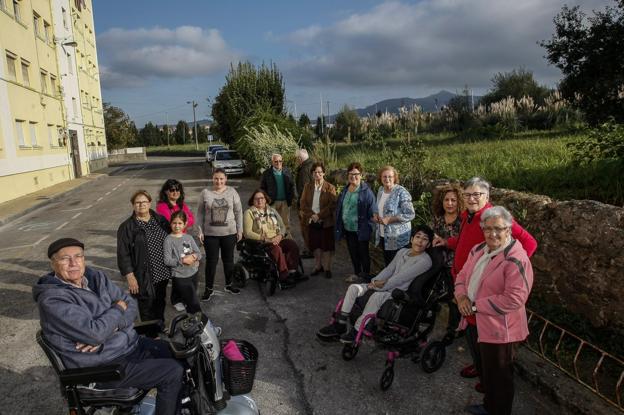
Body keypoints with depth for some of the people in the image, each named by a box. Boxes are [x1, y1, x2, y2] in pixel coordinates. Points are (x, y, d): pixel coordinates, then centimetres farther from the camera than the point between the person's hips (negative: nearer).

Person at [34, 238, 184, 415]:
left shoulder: (95, 277, 2)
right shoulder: (52, 299, -21)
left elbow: (130, 303, 2)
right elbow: (94, 333, -29)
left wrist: (108, 329, -16)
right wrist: (118, 309, -11)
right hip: (104, 366, -8)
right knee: (173, 372, -14)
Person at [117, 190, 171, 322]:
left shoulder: (160, 220, 4)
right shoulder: (127, 227, -10)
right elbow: (123, 254, -11)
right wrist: (130, 277, -15)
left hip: (162, 273, 5)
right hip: (143, 276, -5)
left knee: (160, 306, 22)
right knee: (147, 308, 5)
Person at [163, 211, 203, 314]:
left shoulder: (189, 237, 3)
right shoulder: (168, 240, -10)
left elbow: (199, 254, 4)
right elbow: (167, 261, -14)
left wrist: (193, 256, -16)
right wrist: (183, 260, -22)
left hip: (193, 273, 5)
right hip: (180, 276, -5)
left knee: (190, 302, 20)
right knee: (195, 305, -3)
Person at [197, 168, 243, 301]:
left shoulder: (232, 192, -2)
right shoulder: (205, 193, -3)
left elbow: (238, 211, 2)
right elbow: (200, 213, 1)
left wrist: (239, 230, 0)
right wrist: (200, 231, -3)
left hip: (229, 233, 1)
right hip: (210, 234, -1)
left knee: (228, 260, 14)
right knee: (211, 261, 6)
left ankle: (228, 285, 32)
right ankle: (209, 288, 21)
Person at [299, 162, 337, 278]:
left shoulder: (330, 187, -5)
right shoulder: (308, 187, 5)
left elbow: (332, 205, -12)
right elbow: (303, 203, 2)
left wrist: (319, 215, -17)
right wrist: (311, 215, -12)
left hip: (326, 222, -3)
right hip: (312, 221, 3)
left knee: (326, 246, 4)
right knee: (315, 245, 12)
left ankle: (327, 268, 17)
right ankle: (318, 266, 27)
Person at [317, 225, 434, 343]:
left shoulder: (425, 260, -13)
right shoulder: (402, 251, 11)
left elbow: (400, 278, -18)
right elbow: (389, 269, 9)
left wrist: (380, 286, -17)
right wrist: (375, 281, -8)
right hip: (385, 287, 7)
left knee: (377, 296, -36)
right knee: (354, 287, -10)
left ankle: (356, 331, -22)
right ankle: (340, 325, -8)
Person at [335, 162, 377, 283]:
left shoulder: (366, 191, -13)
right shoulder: (345, 190, 7)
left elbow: (373, 210, -13)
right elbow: (339, 208, 13)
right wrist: (339, 226, 11)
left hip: (361, 230, -6)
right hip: (348, 229, 6)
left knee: (363, 253, 9)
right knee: (353, 252, 18)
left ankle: (366, 275, 26)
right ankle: (357, 273, 36)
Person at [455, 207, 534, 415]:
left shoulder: (516, 260, -22)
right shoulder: (478, 249, 4)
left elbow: (514, 299, -27)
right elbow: (462, 275, 11)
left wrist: (475, 306, -22)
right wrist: (462, 296, -9)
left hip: (499, 329, -8)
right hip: (478, 323, 8)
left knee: (499, 377, 12)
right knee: (484, 371, 26)